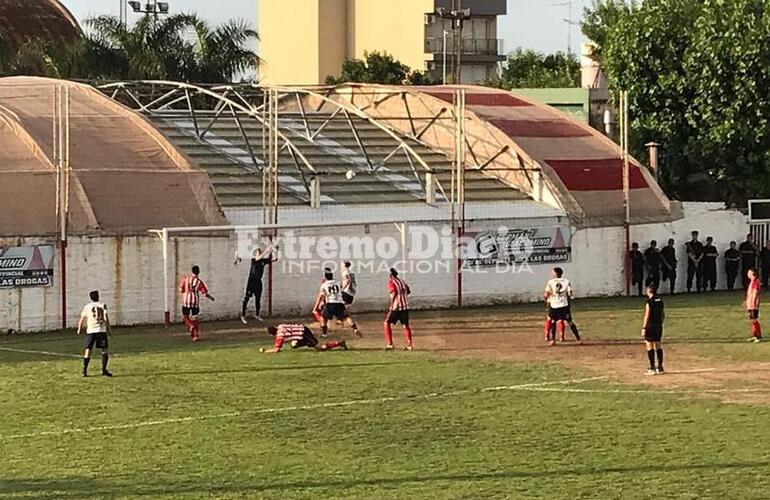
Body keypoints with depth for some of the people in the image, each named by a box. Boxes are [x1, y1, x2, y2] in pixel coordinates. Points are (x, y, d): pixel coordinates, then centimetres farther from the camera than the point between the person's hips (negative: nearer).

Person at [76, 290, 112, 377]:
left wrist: (79, 329, 20)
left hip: (90, 331, 2)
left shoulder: (87, 307, 5)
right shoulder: (102, 306, 2)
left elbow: (82, 319, 5)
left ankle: (84, 370, 0)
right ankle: (104, 369, 0)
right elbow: (106, 319, -6)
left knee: (88, 350, 7)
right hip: (101, 330, -2)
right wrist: (109, 329, 2)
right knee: (105, 350, 8)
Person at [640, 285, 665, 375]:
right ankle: (660, 367, 14)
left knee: (649, 346, -3)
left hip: (650, 326, -7)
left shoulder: (649, 301, -13)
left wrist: (643, 328, -13)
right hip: (659, 326, 7)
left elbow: (647, 316, -16)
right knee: (658, 346, 12)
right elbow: (663, 315, 15)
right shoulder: (660, 300, 9)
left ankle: (652, 368, -6)